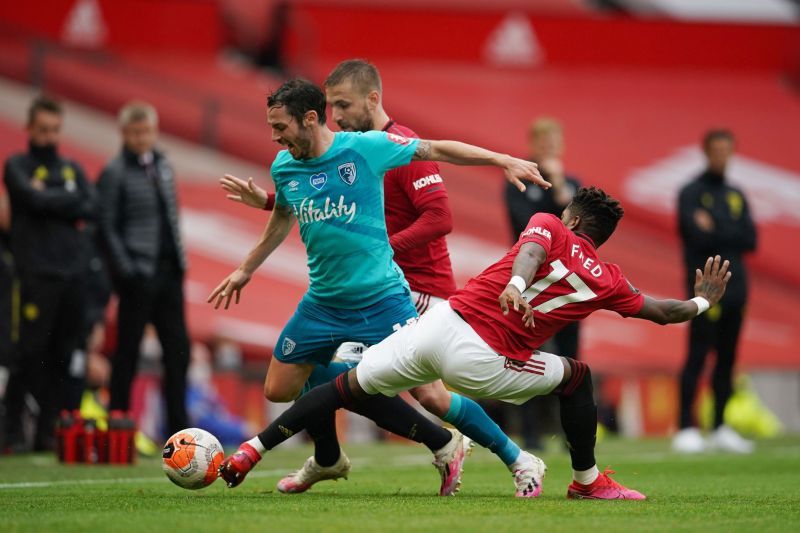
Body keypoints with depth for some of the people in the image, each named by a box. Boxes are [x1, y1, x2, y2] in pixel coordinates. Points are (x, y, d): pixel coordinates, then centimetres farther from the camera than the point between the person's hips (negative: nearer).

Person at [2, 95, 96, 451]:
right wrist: (68, 200, -2)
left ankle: (48, 429, 8)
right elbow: (35, 199, -14)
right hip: (36, 272, -5)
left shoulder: (72, 169, 18)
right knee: (30, 352, -8)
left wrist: (49, 199, -5)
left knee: (63, 355, 4)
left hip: (73, 272, 5)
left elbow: (90, 209, 4)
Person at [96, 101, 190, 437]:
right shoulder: (115, 173, -8)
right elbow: (108, 227, -11)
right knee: (128, 352, 0)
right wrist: (125, 269, -17)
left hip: (169, 272, 7)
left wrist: (179, 256, 11)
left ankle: (179, 430, 11)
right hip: (139, 276, -7)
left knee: (178, 350, 6)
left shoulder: (162, 166, 13)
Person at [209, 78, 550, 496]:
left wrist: (504, 160, -9)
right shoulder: (283, 167, 2)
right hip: (323, 302, 5)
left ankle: (515, 458, 6)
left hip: (381, 299, -5)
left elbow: (435, 150, -4)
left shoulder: (365, 147, -13)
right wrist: (246, 269, 31)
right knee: (278, 389, 4)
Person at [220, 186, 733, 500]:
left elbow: (532, 247, -12)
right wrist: (703, 301, 42)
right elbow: (662, 312, 25)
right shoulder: (608, 280, 12)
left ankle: (253, 450, 10)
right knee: (577, 377, 21)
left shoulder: (549, 226, 12)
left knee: (348, 386, 14)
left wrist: (517, 282, -31)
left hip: (439, 323, 2)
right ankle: (587, 481, 28)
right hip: (477, 362, -2)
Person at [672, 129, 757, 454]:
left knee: (727, 359, 7)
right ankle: (686, 429, -10)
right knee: (697, 356, -10)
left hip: (735, 284, 6)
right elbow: (698, 237, -14)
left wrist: (715, 232, -6)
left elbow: (750, 241, 4)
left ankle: (720, 428, 12)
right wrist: (731, 235, -6)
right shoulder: (691, 193, 0)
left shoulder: (736, 195, 17)